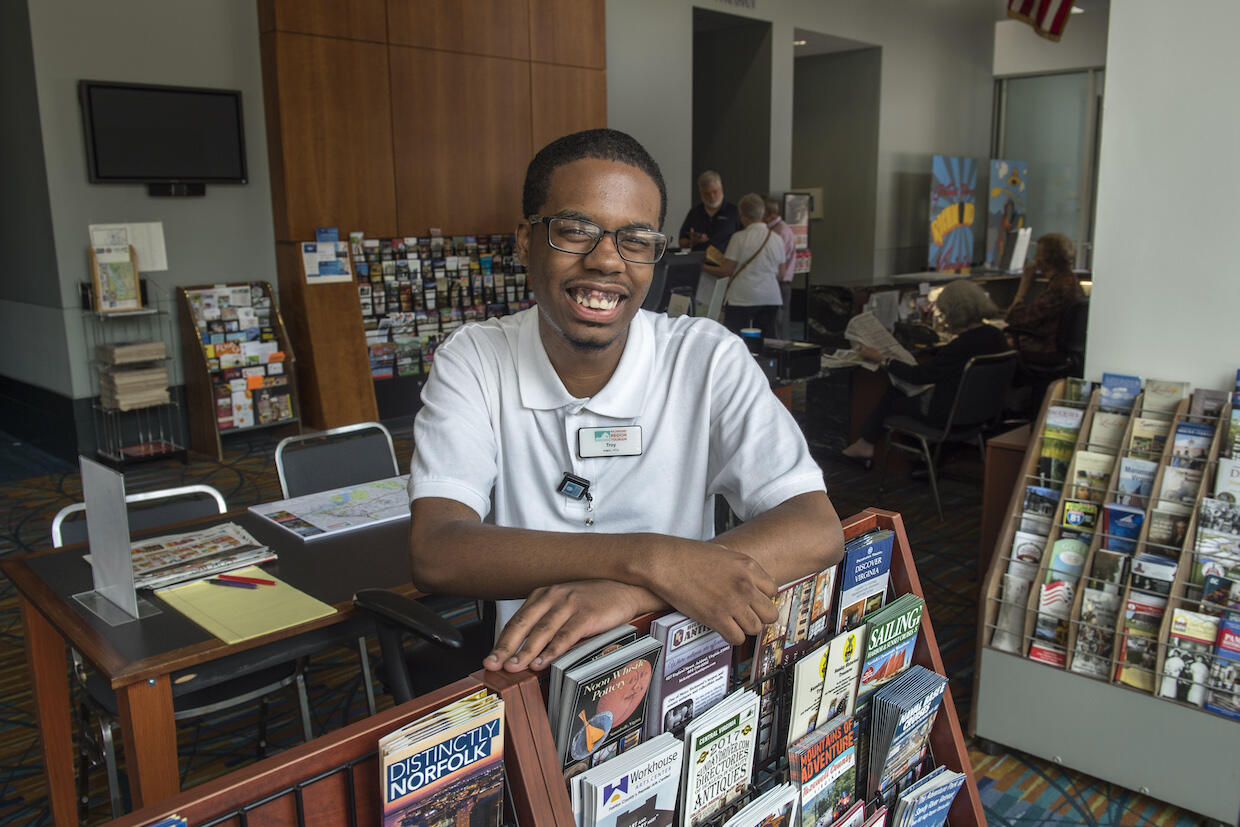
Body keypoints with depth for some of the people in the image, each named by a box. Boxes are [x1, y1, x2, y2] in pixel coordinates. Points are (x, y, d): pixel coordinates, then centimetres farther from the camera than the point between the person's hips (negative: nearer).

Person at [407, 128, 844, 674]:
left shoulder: (708, 359, -7)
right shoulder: (473, 360, -5)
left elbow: (817, 531, -15)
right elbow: (434, 553, -17)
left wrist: (634, 591, -29)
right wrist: (650, 559, -28)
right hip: (518, 671, 0)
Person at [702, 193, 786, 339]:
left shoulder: (739, 238, -6)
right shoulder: (777, 239, 8)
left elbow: (725, 272, -6)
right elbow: (780, 275, 13)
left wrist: (702, 267, 8)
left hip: (742, 298, -5)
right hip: (771, 298, 5)